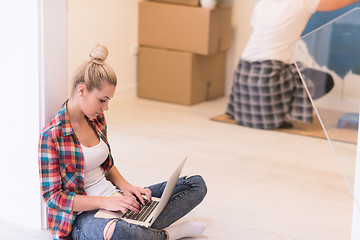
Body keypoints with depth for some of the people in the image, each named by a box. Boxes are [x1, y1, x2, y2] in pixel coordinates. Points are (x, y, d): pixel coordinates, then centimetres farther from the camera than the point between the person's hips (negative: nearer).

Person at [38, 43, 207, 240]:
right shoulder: (52, 135, -14)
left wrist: (125, 186, 0)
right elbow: (53, 196, -15)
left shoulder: (97, 119, 8)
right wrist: (104, 201, -22)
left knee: (197, 184, 3)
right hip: (82, 215, -8)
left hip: (114, 200, 8)